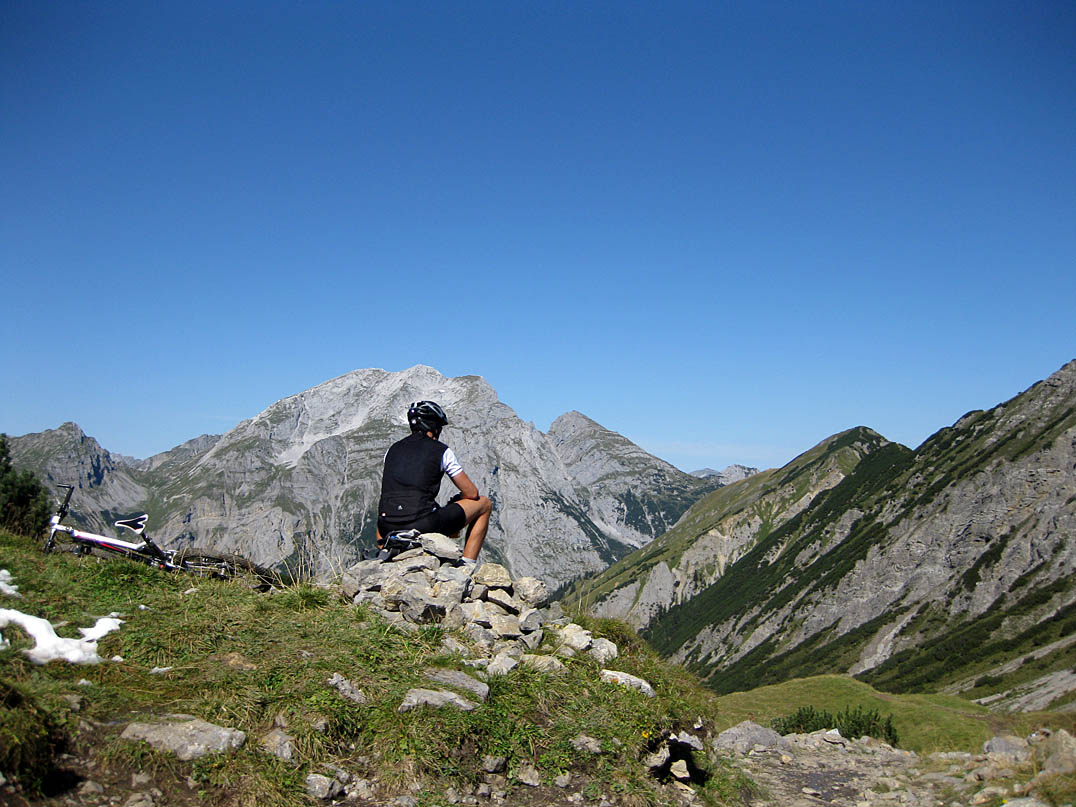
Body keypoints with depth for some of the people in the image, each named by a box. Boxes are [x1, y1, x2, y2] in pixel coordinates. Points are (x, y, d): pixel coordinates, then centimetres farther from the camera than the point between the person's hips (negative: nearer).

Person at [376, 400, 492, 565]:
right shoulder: (442, 451, 3)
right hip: (424, 526, -5)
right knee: (485, 504, 14)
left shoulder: (393, 450, 17)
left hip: (389, 528, 6)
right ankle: (467, 566, 10)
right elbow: (472, 493, 6)